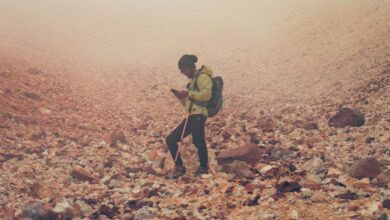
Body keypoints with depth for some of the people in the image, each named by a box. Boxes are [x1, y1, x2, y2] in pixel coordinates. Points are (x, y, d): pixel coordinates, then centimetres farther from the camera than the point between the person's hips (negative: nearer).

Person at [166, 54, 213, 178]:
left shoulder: (202, 77, -1)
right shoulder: (192, 81, 25)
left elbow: (206, 94, -17)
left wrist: (189, 94, -11)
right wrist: (180, 96, 11)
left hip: (198, 116, -9)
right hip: (191, 116, 9)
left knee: (198, 142, -26)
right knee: (171, 140, 7)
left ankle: (203, 168, -10)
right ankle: (179, 167, 14)